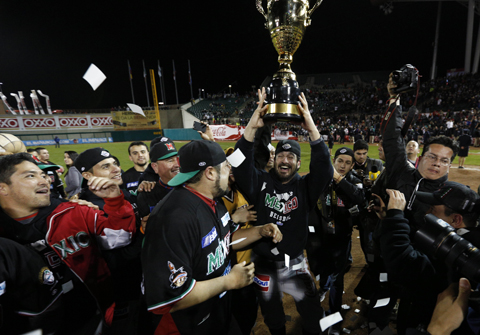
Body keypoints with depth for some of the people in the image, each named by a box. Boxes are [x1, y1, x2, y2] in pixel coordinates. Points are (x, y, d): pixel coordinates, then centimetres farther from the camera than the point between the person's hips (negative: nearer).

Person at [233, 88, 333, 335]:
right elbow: (241, 165, -24)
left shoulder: (305, 187, -9)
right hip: (263, 263, 1)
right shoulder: (260, 182, -10)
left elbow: (324, 167, -24)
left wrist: (312, 129, -34)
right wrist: (252, 127, -34)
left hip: (294, 263, 0)